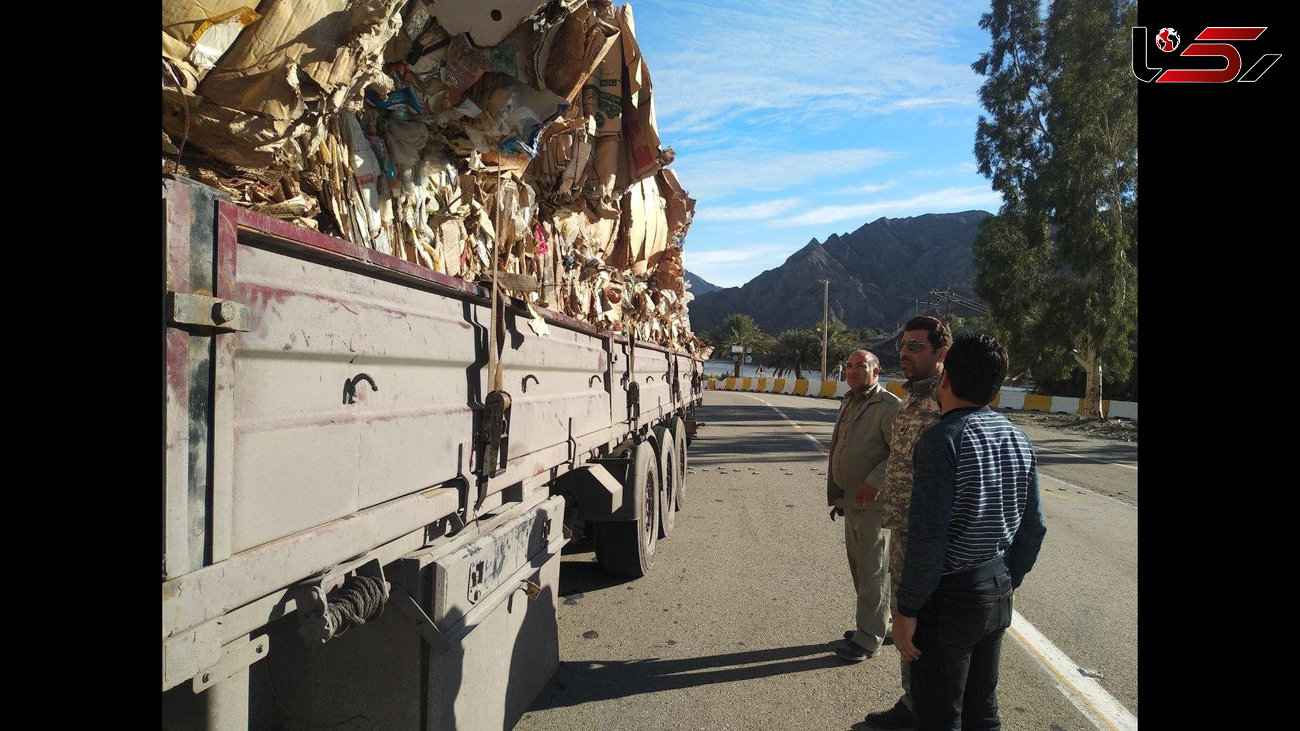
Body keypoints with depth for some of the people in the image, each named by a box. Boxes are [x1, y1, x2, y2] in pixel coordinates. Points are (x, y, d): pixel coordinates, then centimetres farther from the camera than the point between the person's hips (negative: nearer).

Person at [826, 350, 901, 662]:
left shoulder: (888, 405, -14)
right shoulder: (848, 404, 15)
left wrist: (874, 483, -25)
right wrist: (837, 495, 21)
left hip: (873, 503, -9)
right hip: (851, 500, 9)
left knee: (871, 571, -1)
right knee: (858, 566, 17)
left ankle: (868, 638, 8)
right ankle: (877, 623, 32)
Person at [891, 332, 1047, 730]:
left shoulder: (942, 439, -20)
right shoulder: (1018, 439, 3)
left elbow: (928, 537, -23)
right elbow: (1033, 527, 9)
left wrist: (907, 609, -15)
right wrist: (1008, 583, 20)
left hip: (948, 596, -7)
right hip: (997, 593, 8)